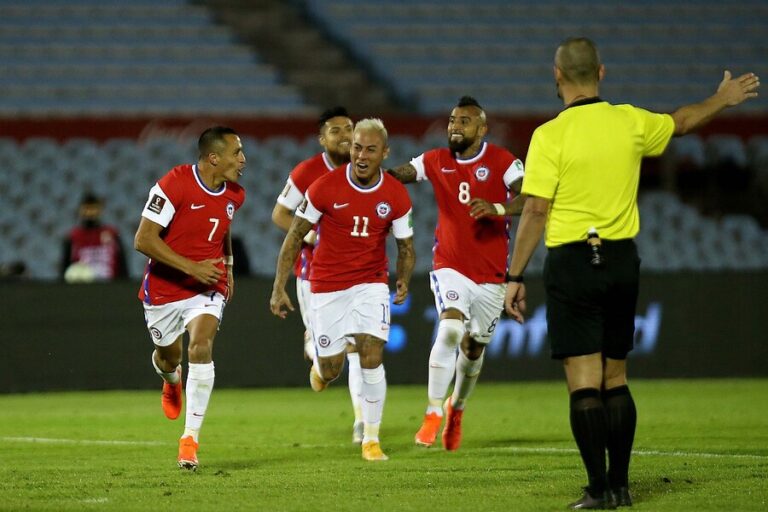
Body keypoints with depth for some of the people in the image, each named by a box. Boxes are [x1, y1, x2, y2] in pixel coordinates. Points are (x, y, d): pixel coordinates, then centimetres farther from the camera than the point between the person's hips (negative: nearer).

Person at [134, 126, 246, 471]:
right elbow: (143, 239, -22)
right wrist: (190, 267, -27)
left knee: (201, 346, -22)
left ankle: (191, 437, -20)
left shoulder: (234, 195, -1)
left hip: (208, 287, 2)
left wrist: (228, 265, 21)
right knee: (168, 354, 16)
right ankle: (171, 378, 58)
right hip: (164, 286, -2)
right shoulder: (173, 184, -20)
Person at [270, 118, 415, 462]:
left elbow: (406, 246, 6)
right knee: (330, 371, 3)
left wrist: (403, 282, -10)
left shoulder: (396, 196, -7)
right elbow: (295, 236, -5)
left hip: (370, 284, 1)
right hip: (327, 287, -1)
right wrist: (279, 288, -8)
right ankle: (320, 362, 44)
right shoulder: (325, 188, -13)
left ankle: (371, 439, -1)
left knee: (372, 359, -14)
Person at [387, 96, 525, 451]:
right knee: (450, 330, -24)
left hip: (491, 274, 0)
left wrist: (497, 209, -38)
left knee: (473, 348, 11)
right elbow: (396, 175, -2)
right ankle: (433, 414, -17)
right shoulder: (437, 161, 3)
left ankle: (456, 408, 39)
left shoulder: (502, 162, -8)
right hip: (450, 266, 0)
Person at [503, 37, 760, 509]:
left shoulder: (550, 135, -11)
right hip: (622, 260, 5)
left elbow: (536, 212, -13)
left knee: (584, 382, -5)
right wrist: (723, 99, 43)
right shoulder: (630, 122, 3)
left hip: (572, 263, -5)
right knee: (615, 379, 13)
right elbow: (681, 122, 24)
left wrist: (515, 277, -7)